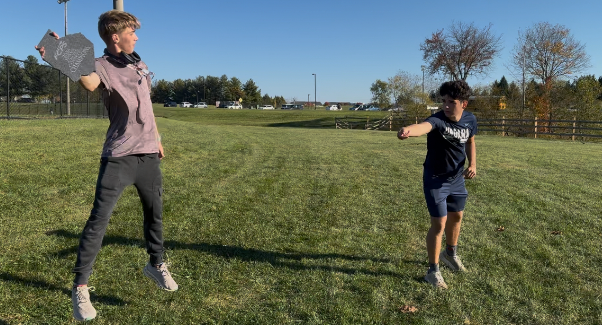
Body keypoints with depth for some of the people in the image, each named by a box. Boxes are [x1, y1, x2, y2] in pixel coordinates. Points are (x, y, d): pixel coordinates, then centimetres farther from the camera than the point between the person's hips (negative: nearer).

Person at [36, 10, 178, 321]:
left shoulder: (139, 64, 11)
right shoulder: (102, 65, -9)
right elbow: (90, 83, -35)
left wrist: (157, 139, 25)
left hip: (148, 154, 6)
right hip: (118, 157, -6)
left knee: (154, 213, 16)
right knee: (98, 220, -6)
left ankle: (156, 264, 37)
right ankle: (80, 287, 5)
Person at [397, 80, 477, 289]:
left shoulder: (470, 120, -9)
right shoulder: (438, 119, -28)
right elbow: (424, 126, -53)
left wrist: (472, 164, -3)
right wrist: (409, 131, -76)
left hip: (457, 178, 6)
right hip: (435, 180, -6)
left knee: (456, 217, 22)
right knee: (439, 223, -7)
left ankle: (450, 253, 49)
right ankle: (433, 271, 11)